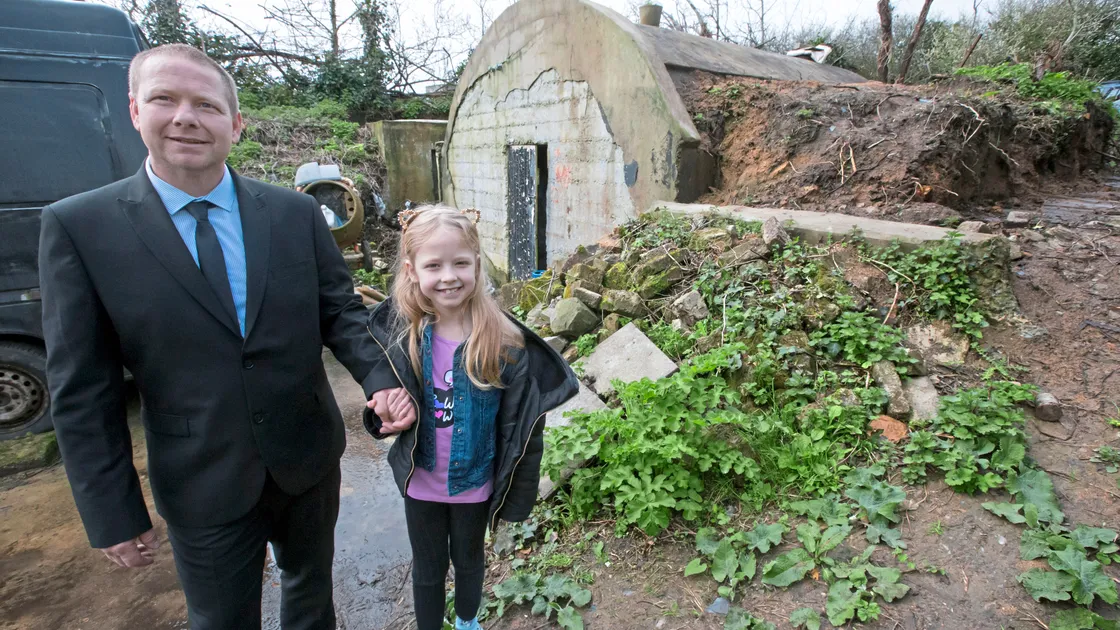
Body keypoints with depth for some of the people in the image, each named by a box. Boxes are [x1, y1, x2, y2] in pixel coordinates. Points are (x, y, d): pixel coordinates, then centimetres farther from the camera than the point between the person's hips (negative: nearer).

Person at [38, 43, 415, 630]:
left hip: (310, 461, 2)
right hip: (201, 488, -1)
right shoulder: (78, 226, -10)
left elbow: (339, 310, 0)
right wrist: (112, 513, -6)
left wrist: (381, 378, -19)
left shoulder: (295, 212, -5)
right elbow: (82, 389, -8)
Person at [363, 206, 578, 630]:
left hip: (475, 481, 0)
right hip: (421, 481, 1)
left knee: (469, 560, 26)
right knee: (428, 567, 22)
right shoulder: (400, 335, -16)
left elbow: (520, 424, -14)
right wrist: (386, 412, -23)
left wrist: (516, 491, -9)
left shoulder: (503, 341, -22)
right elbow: (386, 400, -1)